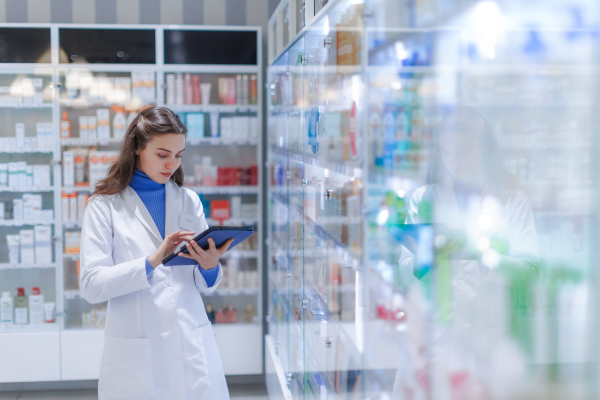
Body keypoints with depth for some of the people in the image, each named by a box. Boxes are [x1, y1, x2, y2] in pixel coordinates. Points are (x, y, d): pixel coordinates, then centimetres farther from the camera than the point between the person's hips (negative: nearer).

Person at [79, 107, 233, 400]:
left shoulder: (189, 201, 8)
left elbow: (206, 285, 8)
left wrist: (210, 266, -15)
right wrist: (152, 261, -23)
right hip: (137, 354, -3)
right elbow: (91, 286, -12)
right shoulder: (105, 206, -3)